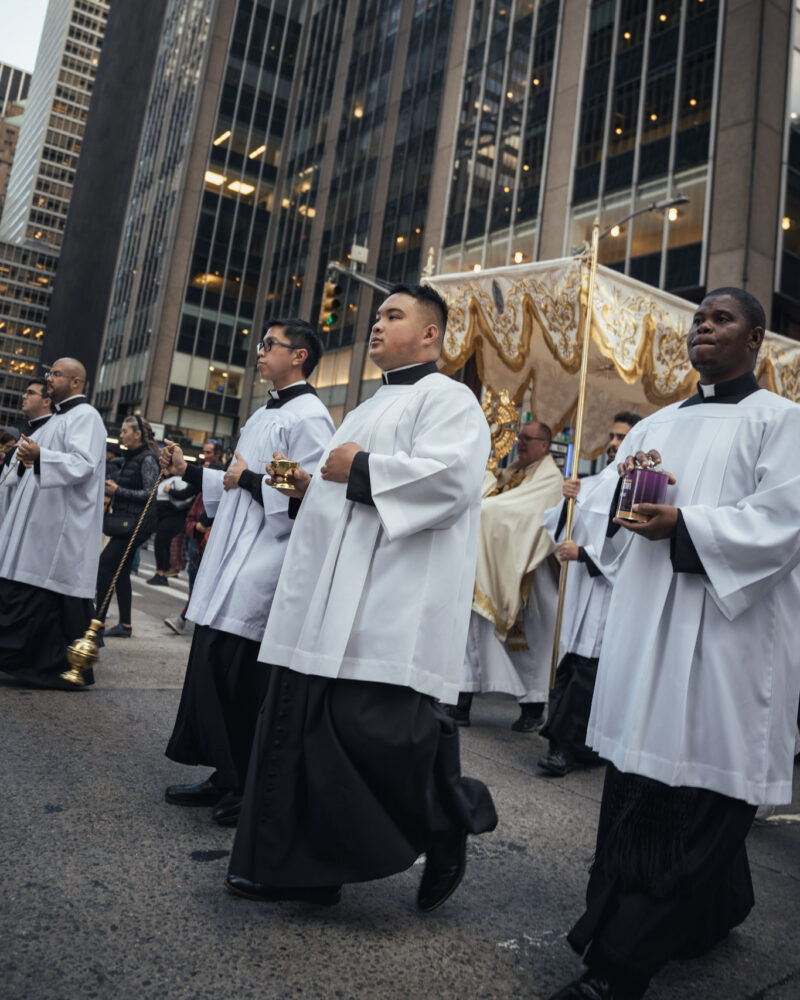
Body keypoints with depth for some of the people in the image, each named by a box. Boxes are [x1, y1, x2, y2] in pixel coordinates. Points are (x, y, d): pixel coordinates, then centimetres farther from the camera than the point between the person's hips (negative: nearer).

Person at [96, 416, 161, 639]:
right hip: (125, 521, 9)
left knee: (104, 565, -11)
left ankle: (98, 620, -6)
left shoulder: (147, 459, -11)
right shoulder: (130, 457, 16)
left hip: (137, 523, -9)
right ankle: (125, 624, 15)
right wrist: (109, 489, 6)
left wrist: (117, 490, -16)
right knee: (120, 571, 9)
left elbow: (149, 493, -17)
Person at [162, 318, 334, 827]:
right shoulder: (263, 415, 20)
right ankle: (227, 778, 25)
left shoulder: (308, 417, -11)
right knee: (213, 672, 12)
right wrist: (189, 470, 21)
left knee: (246, 682, -3)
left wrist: (251, 480, -17)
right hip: (231, 565, 10)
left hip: (264, 570, -10)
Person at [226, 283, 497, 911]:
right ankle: (304, 868, 21)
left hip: (392, 606, -9)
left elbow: (449, 477, -20)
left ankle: (450, 828, 15)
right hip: (327, 603, 9)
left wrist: (360, 469, -12)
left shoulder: (447, 399, -2)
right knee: (302, 729, 8)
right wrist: (311, 482, 12)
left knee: (373, 726, -13)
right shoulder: (370, 407, 26)